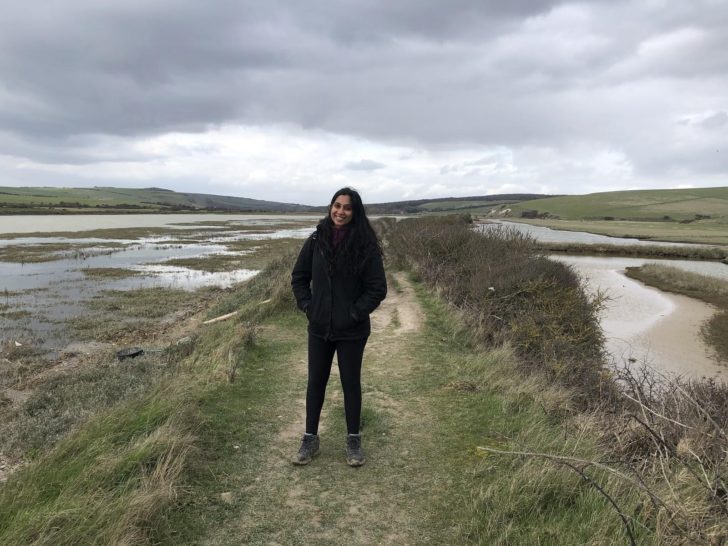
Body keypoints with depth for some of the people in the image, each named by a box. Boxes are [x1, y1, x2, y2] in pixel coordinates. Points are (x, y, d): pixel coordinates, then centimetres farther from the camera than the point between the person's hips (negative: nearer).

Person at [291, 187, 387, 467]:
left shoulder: (365, 245, -11)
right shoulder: (316, 240, -2)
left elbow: (378, 287, -8)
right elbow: (298, 276, 8)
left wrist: (356, 313, -13)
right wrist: (306, 305, -1)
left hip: (351, 331, -3)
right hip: (319, 328, 3)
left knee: (351, 383, 11)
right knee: (315, 382, 13)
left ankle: (353, 440, 27)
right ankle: (310, 439, 28)